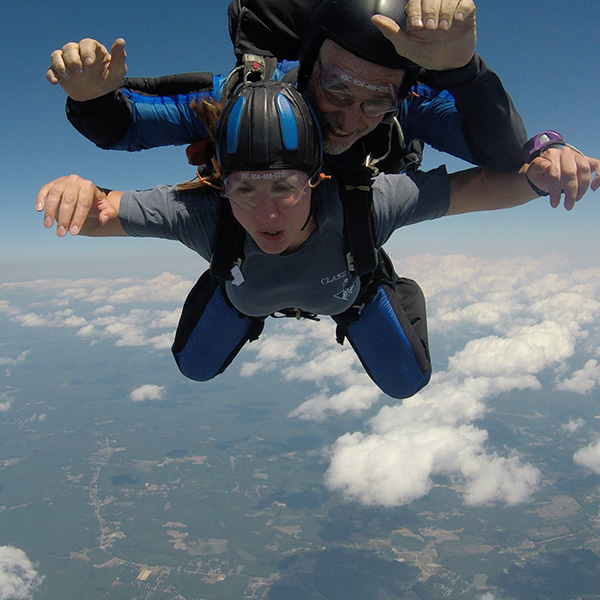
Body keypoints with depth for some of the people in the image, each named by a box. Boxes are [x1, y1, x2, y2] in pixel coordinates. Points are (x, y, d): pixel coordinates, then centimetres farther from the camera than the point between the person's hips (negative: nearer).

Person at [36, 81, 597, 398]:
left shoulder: (360, 203, -48)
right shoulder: (202, 213, -44)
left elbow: (482, 186, -42)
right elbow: (97, 212, -41)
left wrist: (540, 170, -63)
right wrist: (77, 193, -64)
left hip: (351, 288, 0)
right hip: (244, 288, 1)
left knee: (405, 384, 15)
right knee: (194, 368, 21)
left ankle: (381, 300, 44)